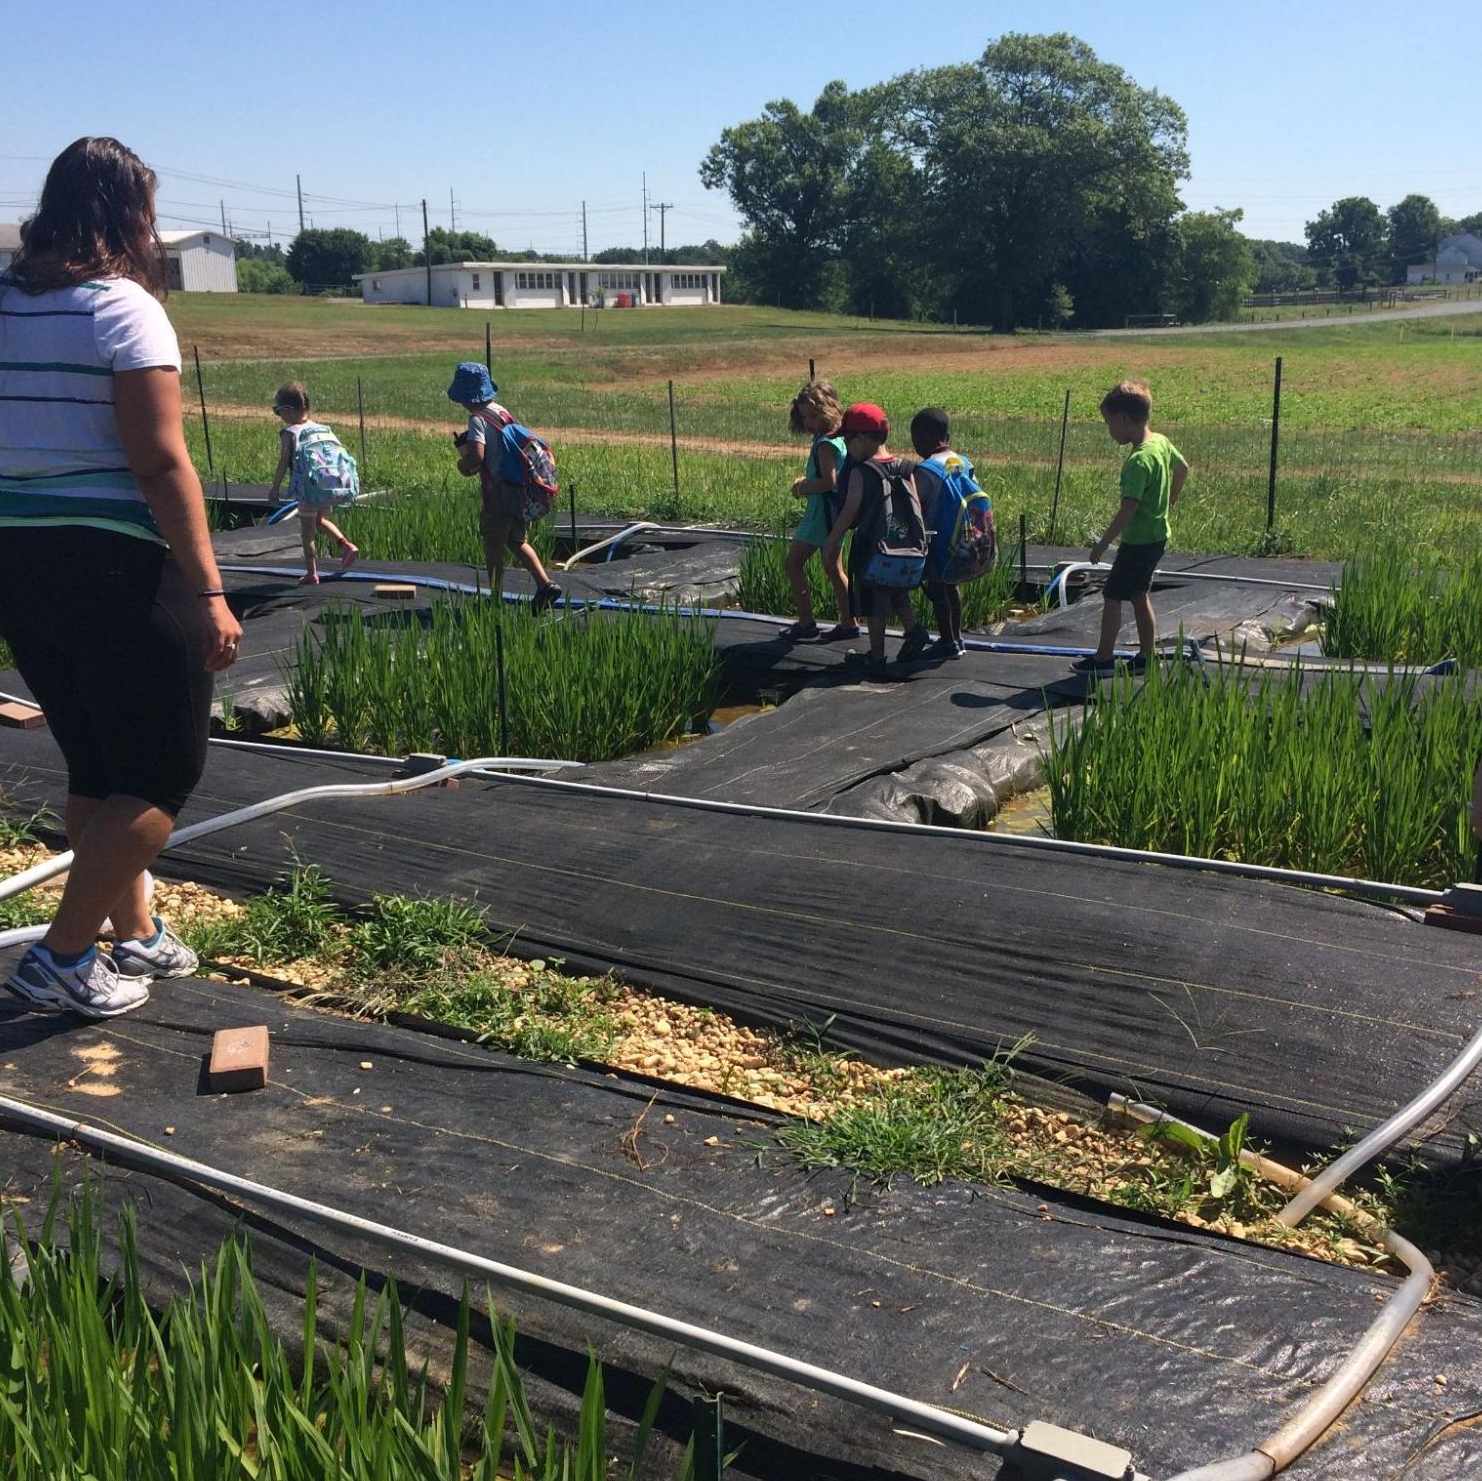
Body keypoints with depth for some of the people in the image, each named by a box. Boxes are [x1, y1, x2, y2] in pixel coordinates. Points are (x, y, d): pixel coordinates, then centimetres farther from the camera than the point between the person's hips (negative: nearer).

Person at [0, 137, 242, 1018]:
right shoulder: (124, 307, -10)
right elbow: (161, 464, -18)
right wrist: (209, 593, -18)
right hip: (117, 568, -8)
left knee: (96, 767, 19)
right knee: (163, 772, 4)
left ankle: (136, 933, 31)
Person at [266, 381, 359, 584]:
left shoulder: (289, 433, -9)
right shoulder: (322, 428, 8)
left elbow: (283, 464, -10)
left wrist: (275, 488, -2)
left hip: (307, 490, -6)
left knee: (307, 529, 5)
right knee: (319, 520, 28)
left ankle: (312, 573, 9)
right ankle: (346, 545, 13)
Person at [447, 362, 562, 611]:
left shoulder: (477, 420, -15)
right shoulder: (501, 411, 9)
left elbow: (477, 455, -28)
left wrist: (463, 464, -5)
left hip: (499, 493, -7)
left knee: (493, 548, 7)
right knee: (518, 542, 18)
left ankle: (496, 599, 15)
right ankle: (545, 583, 1)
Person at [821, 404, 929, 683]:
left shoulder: (861, 471, -15)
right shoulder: (903, 467, 2)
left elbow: (850, 511, -18)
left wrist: (831, 544, -12)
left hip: (870, 546, -6)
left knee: (872, 603, 5)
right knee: (895, 592, 26)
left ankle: (877, 660, 10)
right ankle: (913, 629, 7)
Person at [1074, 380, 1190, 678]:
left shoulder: (1138, 460, -25)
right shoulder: (1161, 442, 2)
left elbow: (1129, 509, -28)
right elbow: (1183, 467, 21)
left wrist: (1103, 543, -22)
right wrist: (1170, 498, 38)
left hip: (1138, 542, -9)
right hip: (1157, 536, 9)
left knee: (1112, 597, 0)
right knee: (1140, 595, 18)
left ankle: (1103, 659, 6)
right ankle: (1146, 657, 24)